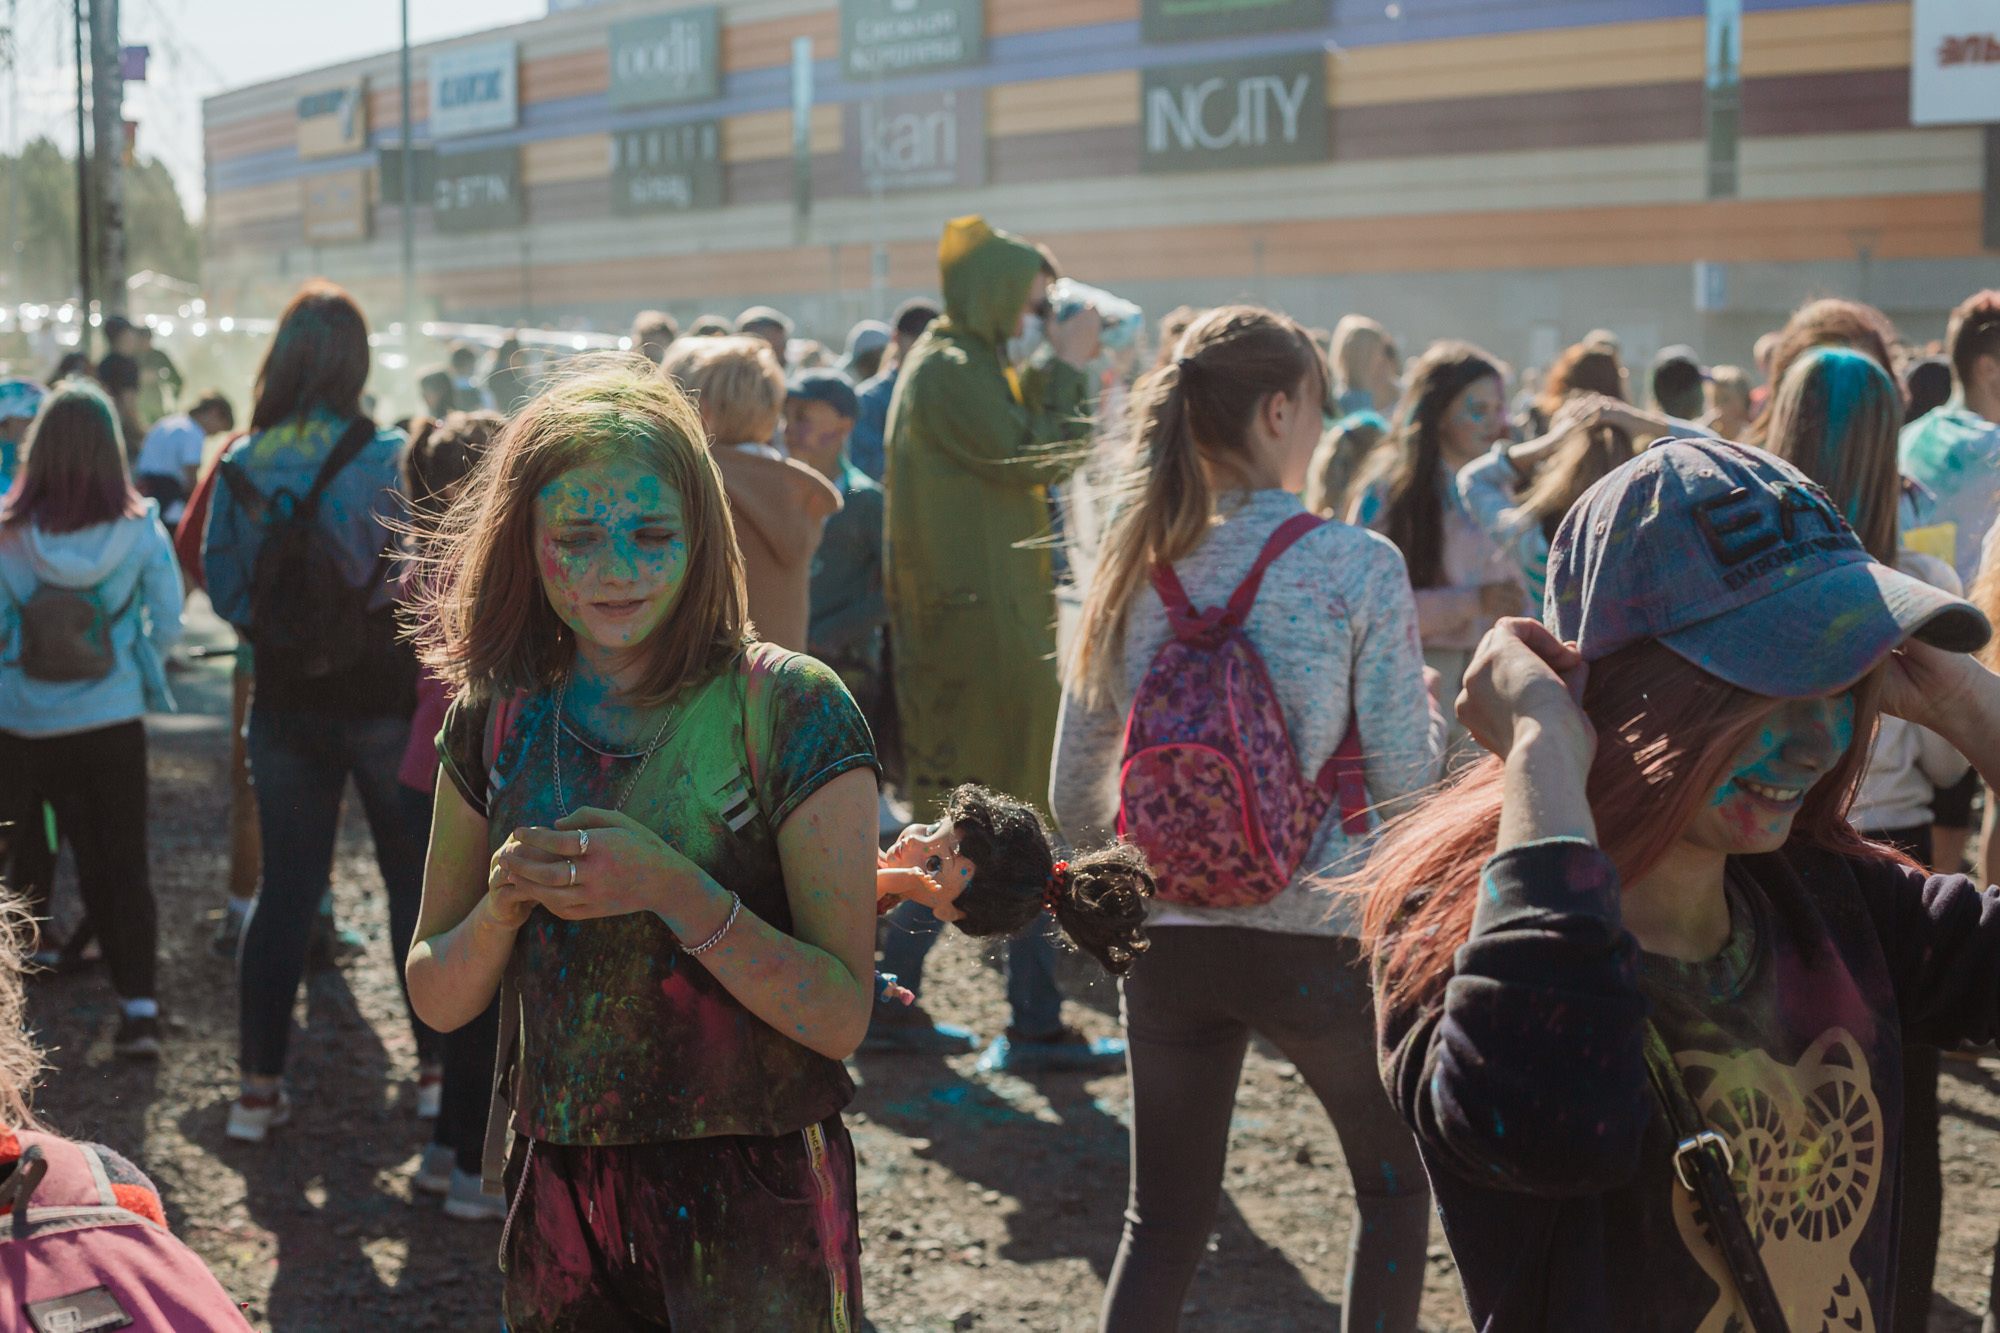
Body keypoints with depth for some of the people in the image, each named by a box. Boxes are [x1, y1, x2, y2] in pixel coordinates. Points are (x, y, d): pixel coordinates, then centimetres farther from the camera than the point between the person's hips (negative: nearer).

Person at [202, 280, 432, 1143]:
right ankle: (438, 1066, 18)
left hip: (285, 706, 3)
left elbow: (222, 585, 2)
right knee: (416, 884, 10)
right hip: (385, 704, -3)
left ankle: (258, 1085, 10)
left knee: (286, 888, 10)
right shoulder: (387, 460, -14)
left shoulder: (242, 468, -4)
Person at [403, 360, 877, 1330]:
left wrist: (671, 888, -25)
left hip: (753, 1206, -4)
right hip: (556, 1192, 4)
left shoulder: (790, 711, -11)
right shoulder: (498, 718, 2)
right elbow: (437, 998, 7)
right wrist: (503, 903, -13)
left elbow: (840, 1015, -14)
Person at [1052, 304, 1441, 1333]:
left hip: (1166, 939, 4)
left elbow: (1075, 803, 5)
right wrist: (1429, 709, 10)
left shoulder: (1129, 573, 0)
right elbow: (1406, 779, -11)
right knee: (1394, 1178, 20)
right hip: (1317, 936, -3)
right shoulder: (1357, 565, -12)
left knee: (1165, 1217, 16)